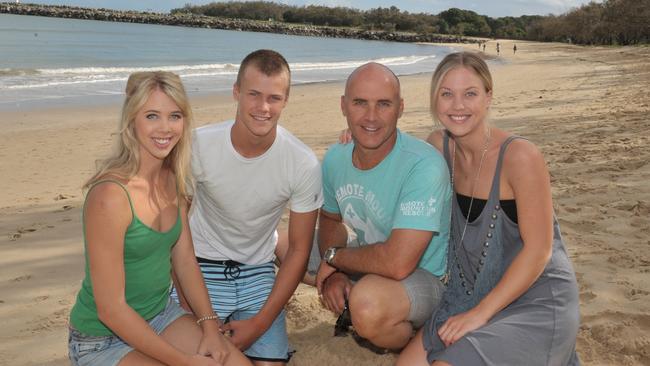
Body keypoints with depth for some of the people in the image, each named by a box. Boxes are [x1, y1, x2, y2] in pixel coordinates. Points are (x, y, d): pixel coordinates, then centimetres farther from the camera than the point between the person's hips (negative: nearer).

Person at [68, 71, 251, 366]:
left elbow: (184, 259, 4)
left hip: (162, 313, 6)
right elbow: (110, 309, -23)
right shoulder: (110, 195, -26)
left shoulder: (174, 179, -4)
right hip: (104, 340, -6)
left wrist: (210, 326, -6)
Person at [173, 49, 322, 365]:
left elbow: (299, 249, -8)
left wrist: (260, 323, -13)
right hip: (202, 267, -1)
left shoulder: (303, 164, -17)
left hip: (258, 271, 1)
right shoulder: (198, 145, -18)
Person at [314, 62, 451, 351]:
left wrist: (333, 257, -18)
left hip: (426, 279, -7)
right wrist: (334, 272, -9)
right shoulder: (335, 158, -6)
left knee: (368, 302, -40)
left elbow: (397, 263, -36)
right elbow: (330, 219, 11)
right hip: (368, 261, 8)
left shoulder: (424, 165, -30)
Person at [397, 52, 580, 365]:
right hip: (474, 296, 6)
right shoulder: (439, 145, -2)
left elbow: (538, 250, -18)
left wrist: (479, 314, -19)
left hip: (535, 303, -6)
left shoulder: (520, 156, -20)